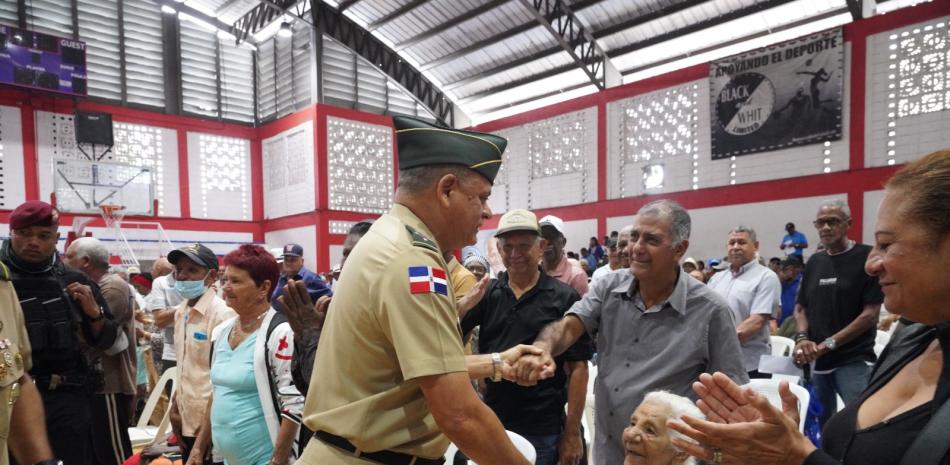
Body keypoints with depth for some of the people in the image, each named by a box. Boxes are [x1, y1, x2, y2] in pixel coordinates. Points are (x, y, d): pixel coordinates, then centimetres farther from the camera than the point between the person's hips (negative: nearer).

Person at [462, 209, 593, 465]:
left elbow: (578, 367, -6)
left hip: (543, 431, -3)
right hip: (491, 423, 3)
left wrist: (572, 433, -8)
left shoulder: (564, 298, -7)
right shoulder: (487, 293, 1)